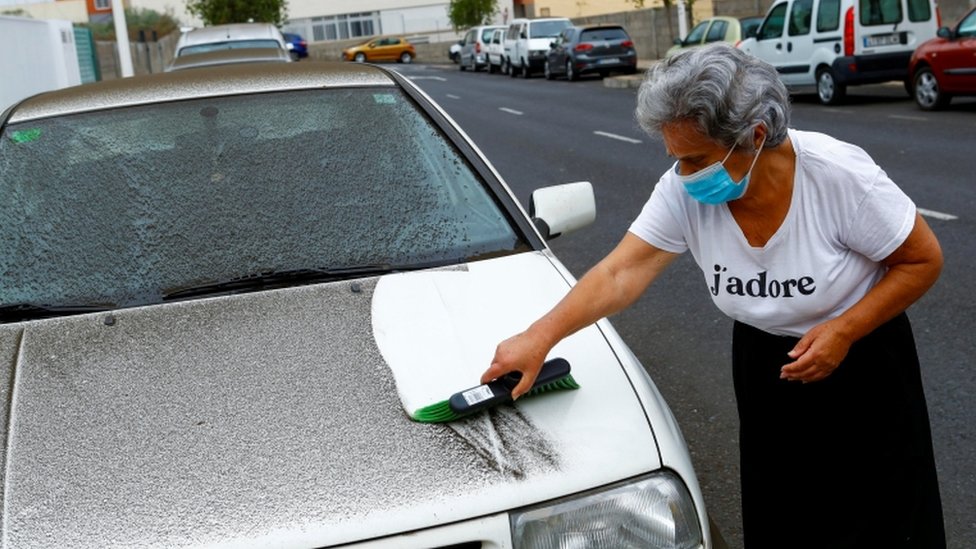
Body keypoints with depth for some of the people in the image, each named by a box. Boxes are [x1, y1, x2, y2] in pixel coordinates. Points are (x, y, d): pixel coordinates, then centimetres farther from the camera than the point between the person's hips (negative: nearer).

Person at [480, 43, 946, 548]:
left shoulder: (839, 175, -26)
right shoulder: (683, 191, -18)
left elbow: (923, 260, -14)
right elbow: (620, 274, -20)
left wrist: (844, 330, -24)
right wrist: (540, 337, -30)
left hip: (861, 364, -3)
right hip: (763, 368, 3)